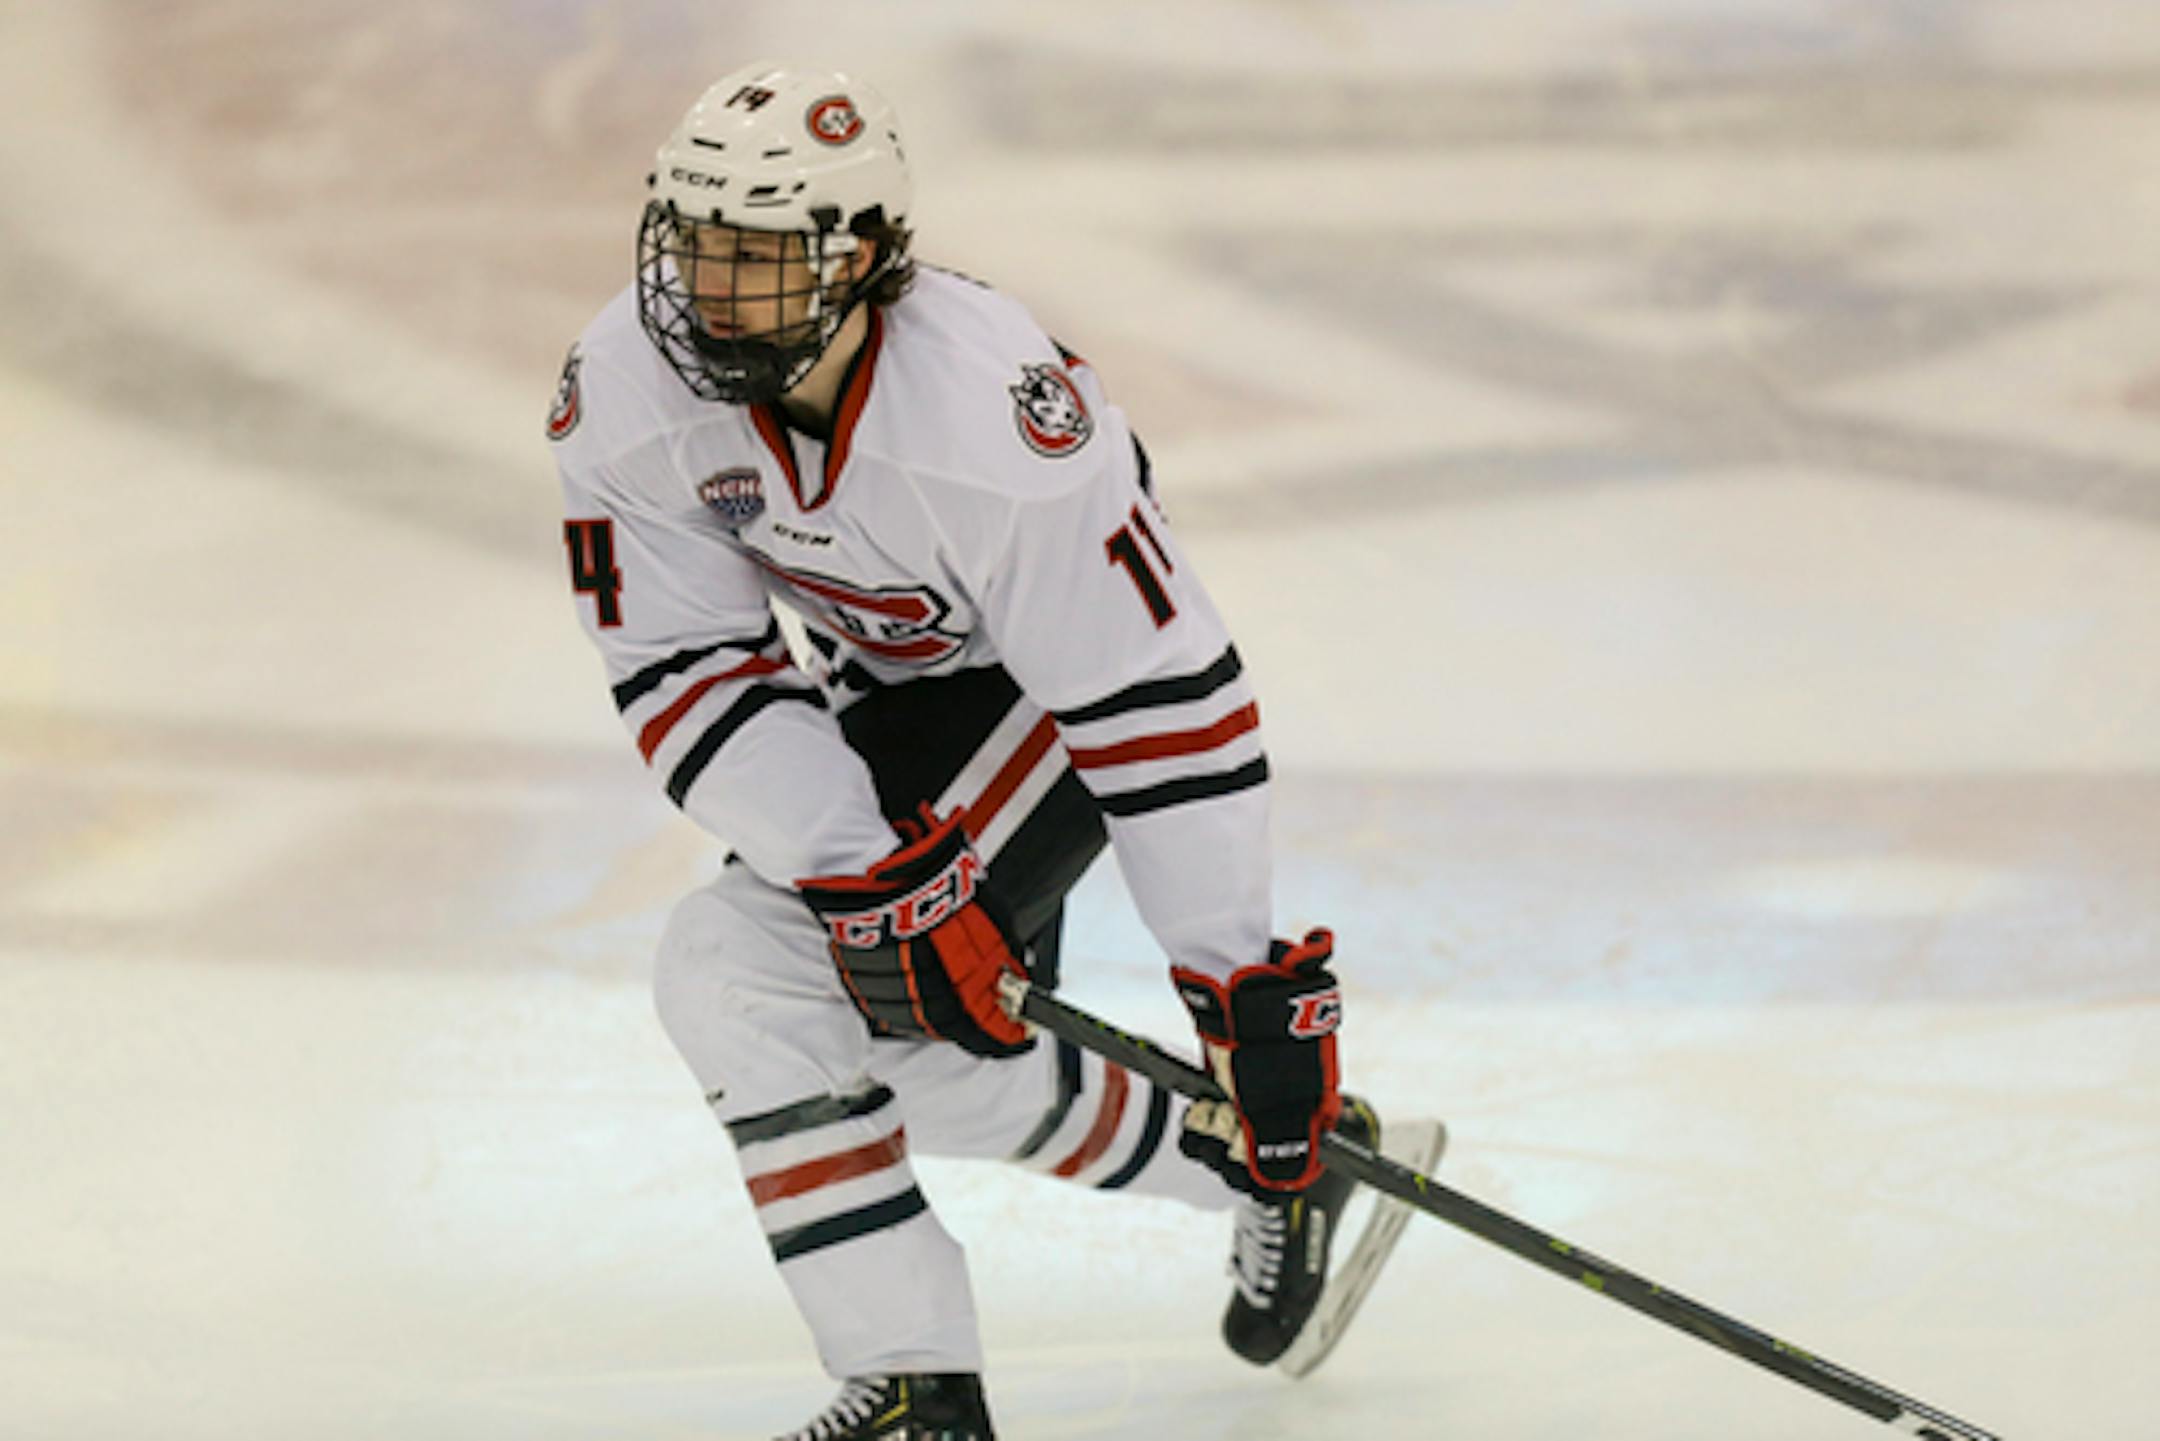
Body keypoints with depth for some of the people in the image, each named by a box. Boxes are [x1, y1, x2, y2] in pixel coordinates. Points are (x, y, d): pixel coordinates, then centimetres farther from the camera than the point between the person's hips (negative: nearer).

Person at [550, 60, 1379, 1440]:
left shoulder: (989, 417, -36)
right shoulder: (627, 394, -22)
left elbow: (1157, 699, -31)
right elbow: (688, 672, -18)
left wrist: (1250, 981, -28)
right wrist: (873, 885, -30)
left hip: (1056, 679, -7)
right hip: (886, 689, 7)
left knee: (755, 968, -22)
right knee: (938, 1062, 7)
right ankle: (1274, 1170, 28)